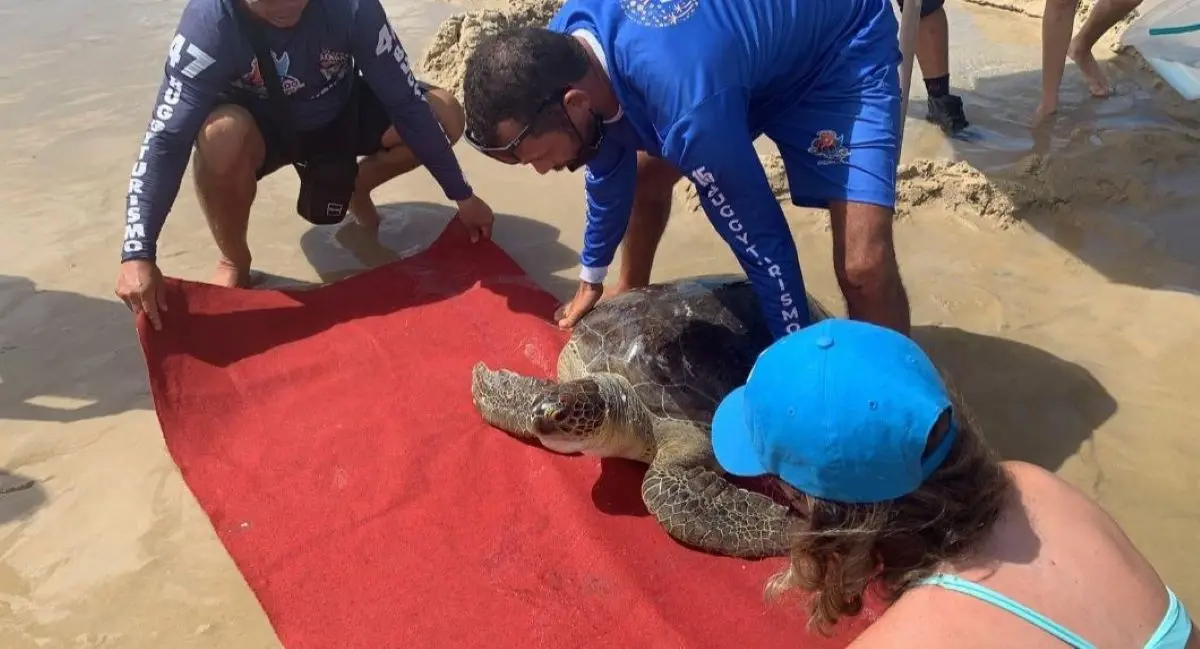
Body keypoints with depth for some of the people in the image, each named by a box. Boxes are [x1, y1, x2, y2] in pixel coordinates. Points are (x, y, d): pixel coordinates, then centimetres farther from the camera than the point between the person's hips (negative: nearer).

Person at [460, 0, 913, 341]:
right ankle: (632, 294, 43)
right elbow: (609, 160, 3)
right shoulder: (563, 45, -16)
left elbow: (760, 241, -29)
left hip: (842, 49, -7)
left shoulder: (691, 107, -42)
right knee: (644, 178, 14)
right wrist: (591, 280, 16)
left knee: (864, 267, -22)